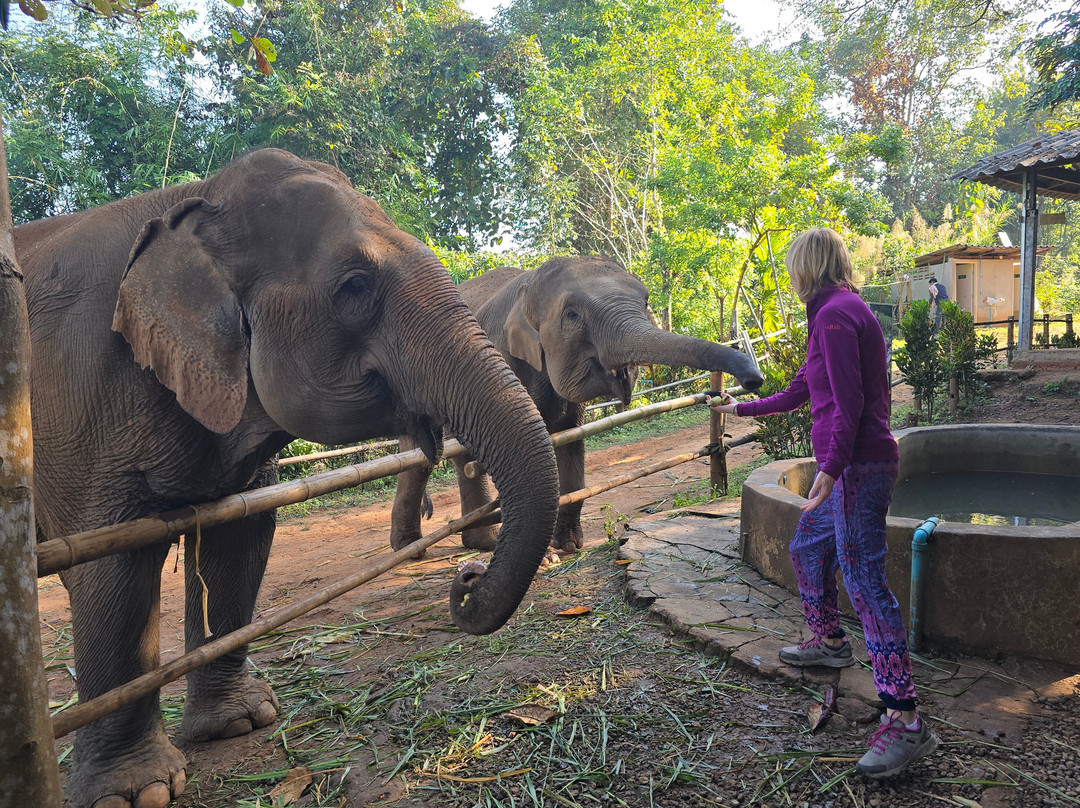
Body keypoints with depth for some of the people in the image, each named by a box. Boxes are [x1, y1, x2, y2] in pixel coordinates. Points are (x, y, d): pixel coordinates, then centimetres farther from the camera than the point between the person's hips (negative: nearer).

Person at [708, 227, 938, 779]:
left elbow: (848, 402, -21)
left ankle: (905, 721, -8)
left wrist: (831, 467, -22)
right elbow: (801, 391, 26)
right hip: (850, 466, 11)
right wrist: (741, 409, 35)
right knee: (807, 547, 22)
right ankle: (829, 642, 41)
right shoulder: (835, 311, 18)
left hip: (859, 465, -11)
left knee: (863, 579, -12)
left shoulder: (836, 314, -14)